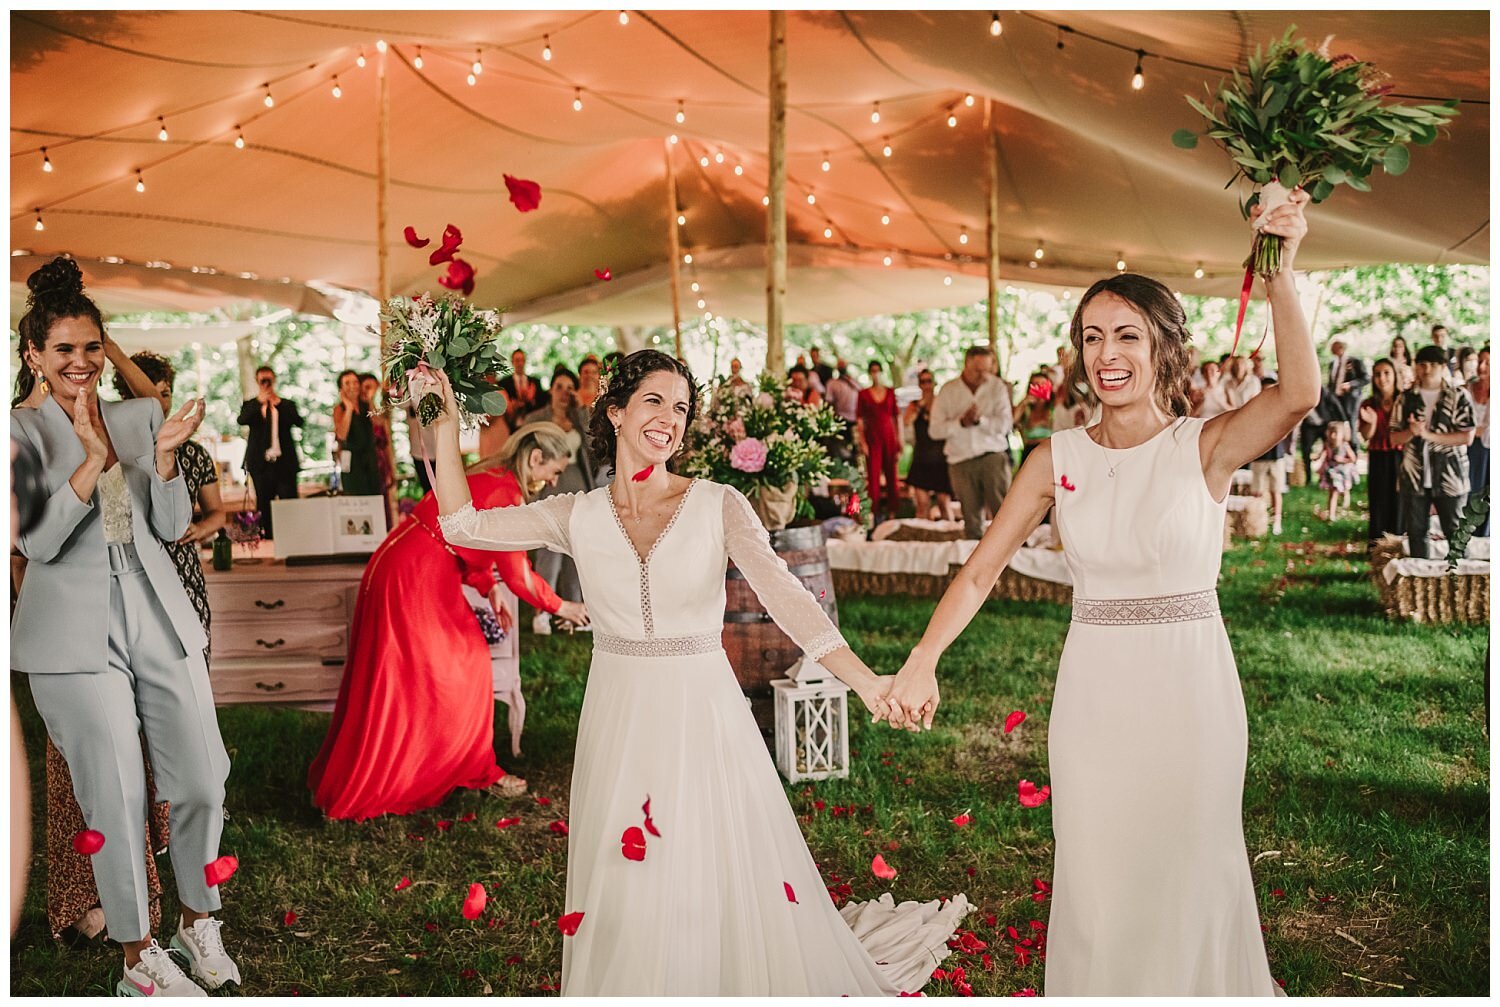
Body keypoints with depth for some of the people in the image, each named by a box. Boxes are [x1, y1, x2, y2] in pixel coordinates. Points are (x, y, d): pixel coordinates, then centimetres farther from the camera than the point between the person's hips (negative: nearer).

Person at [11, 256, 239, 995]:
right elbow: (37, 541, -12)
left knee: (203, 783, 5)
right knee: (116, 801, 0)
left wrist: (165, 457, -11)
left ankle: (198, 919, 28)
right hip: (77, 636, -3)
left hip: (159, 621, 3)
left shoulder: (142, 416, 8)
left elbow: (173, 527, 6)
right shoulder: (20, 431, -1)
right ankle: (139, 955, 17)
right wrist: (92, 462, -23)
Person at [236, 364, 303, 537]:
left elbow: (299, 422, -6)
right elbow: (241, 420, -11)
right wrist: (259, 402, -19)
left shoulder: (286, 405, 11)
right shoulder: (250, 405, 9)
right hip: (261, 464, 0)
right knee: (264, 508, 4)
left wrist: (279, 404, -12)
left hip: (285, 463, 0)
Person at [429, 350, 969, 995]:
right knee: (626, 900, 11)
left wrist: (865, 682, -30)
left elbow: (786, 598, -17)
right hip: (618, 724, 2)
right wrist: (446, 423, -2)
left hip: (704, 719, -2)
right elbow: (463, 526, -1)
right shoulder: (578, 517, 2)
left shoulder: (719, 506, -6)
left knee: (722, 894, 5)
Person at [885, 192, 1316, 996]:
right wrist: (922, 661, -16)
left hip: (1190, 687, -2)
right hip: (1092, 692, 2)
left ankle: (1196, 983, 36)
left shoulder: (1206, 446, -6)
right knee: (1096, 884, 12)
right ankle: (1098, 988, 34)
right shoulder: (1058, 460, 0)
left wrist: (1280, 272, -33)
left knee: (1187, 878, 12)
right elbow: (980, 571, -3)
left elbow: (1298, 394, -26)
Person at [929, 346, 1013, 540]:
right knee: (971, 518, 5)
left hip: (993, 456, -1)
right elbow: (935, 430, 1)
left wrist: (980, 420, -17)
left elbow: (1005, 424, -3)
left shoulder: (997, 387, 5)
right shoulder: (948, 391, 6)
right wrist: (961, 422, -13)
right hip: (961, 461, 1)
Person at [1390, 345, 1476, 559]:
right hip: (1414, 476, 3)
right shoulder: (1406, 398, 7)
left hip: (1449, 476, -3)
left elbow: (1467, 437, -9)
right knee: (1416, 531, 10)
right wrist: (1411, 432, -15)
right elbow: (1394, 438, 7)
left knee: (1456, 532, 2)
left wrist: (1429, 434, -16)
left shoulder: (1458, 396, -2)